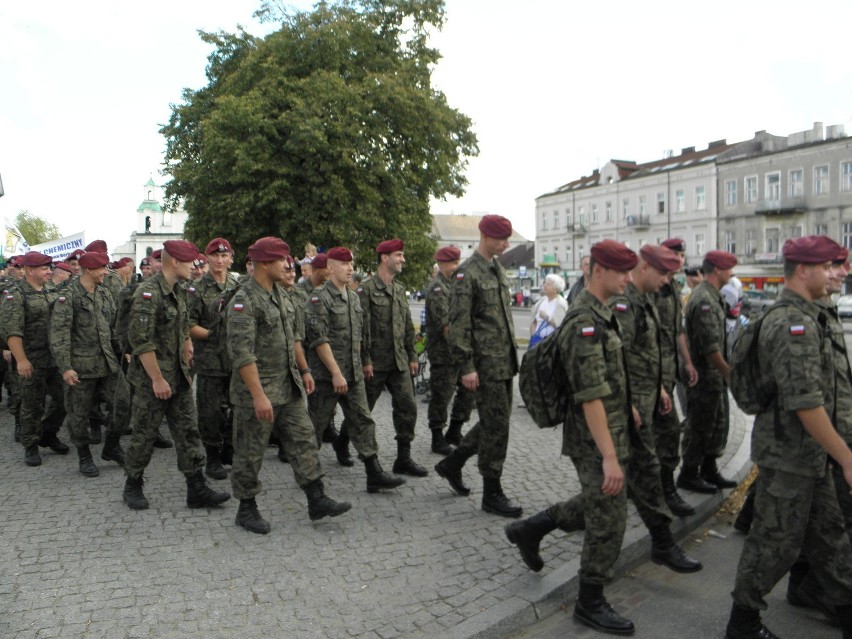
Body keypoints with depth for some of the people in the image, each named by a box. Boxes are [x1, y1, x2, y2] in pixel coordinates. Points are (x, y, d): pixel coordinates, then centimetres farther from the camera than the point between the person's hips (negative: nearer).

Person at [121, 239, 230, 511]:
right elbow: (141, 340, -22)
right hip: (152, 379, -8)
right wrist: (157, 379, -21)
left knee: (188, 431, 6)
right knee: (144, 435, 6)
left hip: (178, 377, 8)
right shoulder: (148, 292, -17)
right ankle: (132, 487, 25)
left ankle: (197, 490, 11)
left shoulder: (178, 292, 10)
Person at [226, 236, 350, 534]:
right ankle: (247, 509, 22)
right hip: (257, 390, -8)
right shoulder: (244, 301, -18)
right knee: (250, 453, 6)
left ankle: (317, 501, 16)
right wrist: (258, 395, -27)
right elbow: (242, 353, -24)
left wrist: (304, 369, 17)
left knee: (303, 440, 8)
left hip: (289, 387, 8)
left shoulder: (281, 295, 10)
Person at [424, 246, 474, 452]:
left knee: (469, 390, 12)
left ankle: (454, 434, 25)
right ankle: (438, 440, 12)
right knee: (442, 396, 0)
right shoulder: (437, 288, -13)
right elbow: (444, 324, -20)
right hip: (443, 352, -9)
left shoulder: (456, 284, 15)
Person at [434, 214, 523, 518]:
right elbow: (459, 324, -16)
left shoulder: (498, 269, 15)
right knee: (496, 425, -3)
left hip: (505, 361, 9)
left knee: (496, 422, 15)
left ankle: (452, 463, 31)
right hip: (486, 364, -9)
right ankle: (492, 494, 11)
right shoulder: (468, 273, -12)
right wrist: (467, 367, -18)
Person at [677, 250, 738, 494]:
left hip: (713, 377, 10)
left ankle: (709, 471, 29)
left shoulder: (711, 297, 13)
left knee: (717, 425, 17)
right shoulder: (704, 300, -21)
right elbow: (711, 348, -24)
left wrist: (724, 373, 18)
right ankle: (689, 475, 14)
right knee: (700, 428, 2)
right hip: (704, 376, -10)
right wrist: (729, 373, -14)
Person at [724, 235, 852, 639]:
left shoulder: (803, 317, 12)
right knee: (777, 541, 2)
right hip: (788, 454, -10)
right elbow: (806, 404, -26)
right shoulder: (792, 324, -22)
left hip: (809, 454, 10)